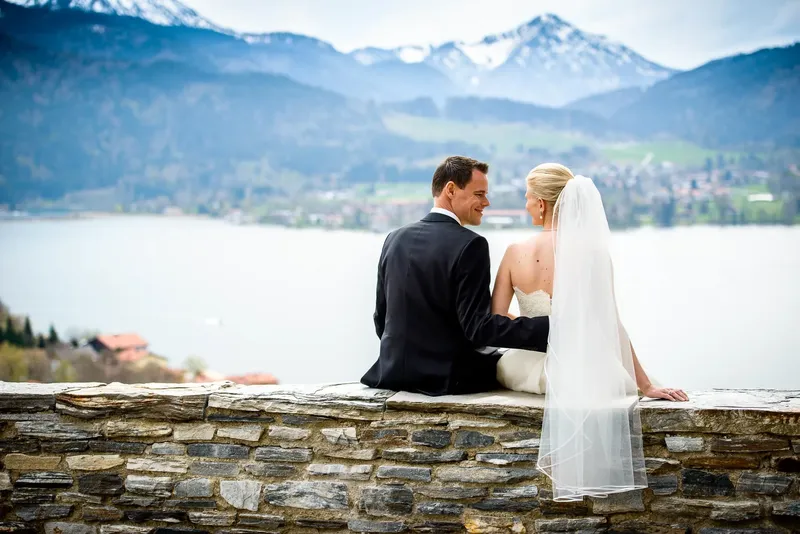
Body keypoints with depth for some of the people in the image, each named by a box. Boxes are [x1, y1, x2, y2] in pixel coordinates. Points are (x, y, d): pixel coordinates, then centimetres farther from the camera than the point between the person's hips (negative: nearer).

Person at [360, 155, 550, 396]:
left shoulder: (395, 239, 4)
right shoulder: (469, 245, -16)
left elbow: (381, 319, 11)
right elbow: (479, 328, -21)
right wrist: (550, 327, -22)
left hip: (392, 371, 7)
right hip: (444, 377, -7)